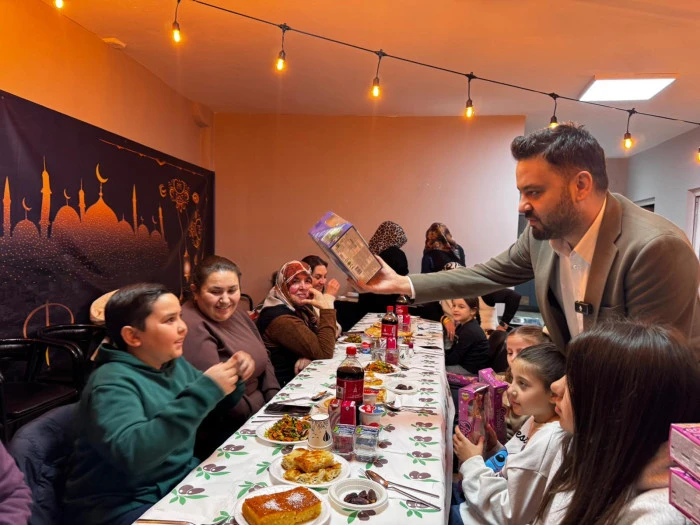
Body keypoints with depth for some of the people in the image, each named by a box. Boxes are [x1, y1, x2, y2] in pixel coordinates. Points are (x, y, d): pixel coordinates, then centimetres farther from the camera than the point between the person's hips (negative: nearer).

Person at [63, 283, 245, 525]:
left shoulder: (175, 364, 4)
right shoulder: (112, 383, -19)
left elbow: (215, 415, 16)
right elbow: (130, 453, -36)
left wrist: (231, 380, -5)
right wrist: (204, 391, -36)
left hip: (182, 480, 8)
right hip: (124, 505, -7)